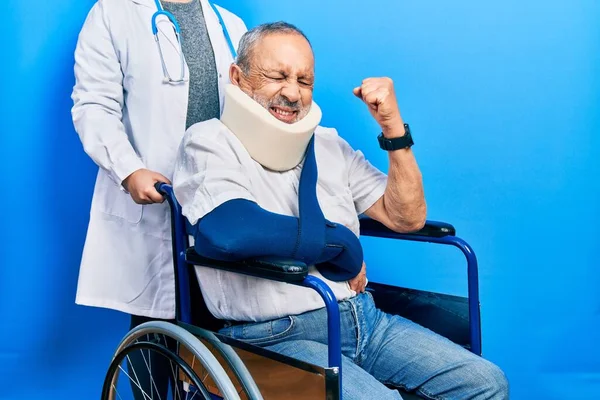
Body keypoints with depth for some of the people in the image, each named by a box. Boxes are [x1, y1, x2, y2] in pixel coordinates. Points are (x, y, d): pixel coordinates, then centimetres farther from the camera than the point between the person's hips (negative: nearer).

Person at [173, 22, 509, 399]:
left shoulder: (328, 145, 12)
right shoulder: (209, 142, -6)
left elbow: (407, 218, 10)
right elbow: (229, 233, -28)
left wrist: (394, 127, -3)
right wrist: (343, 244, -14)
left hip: (364, 319, 7)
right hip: (277, 337, -6)